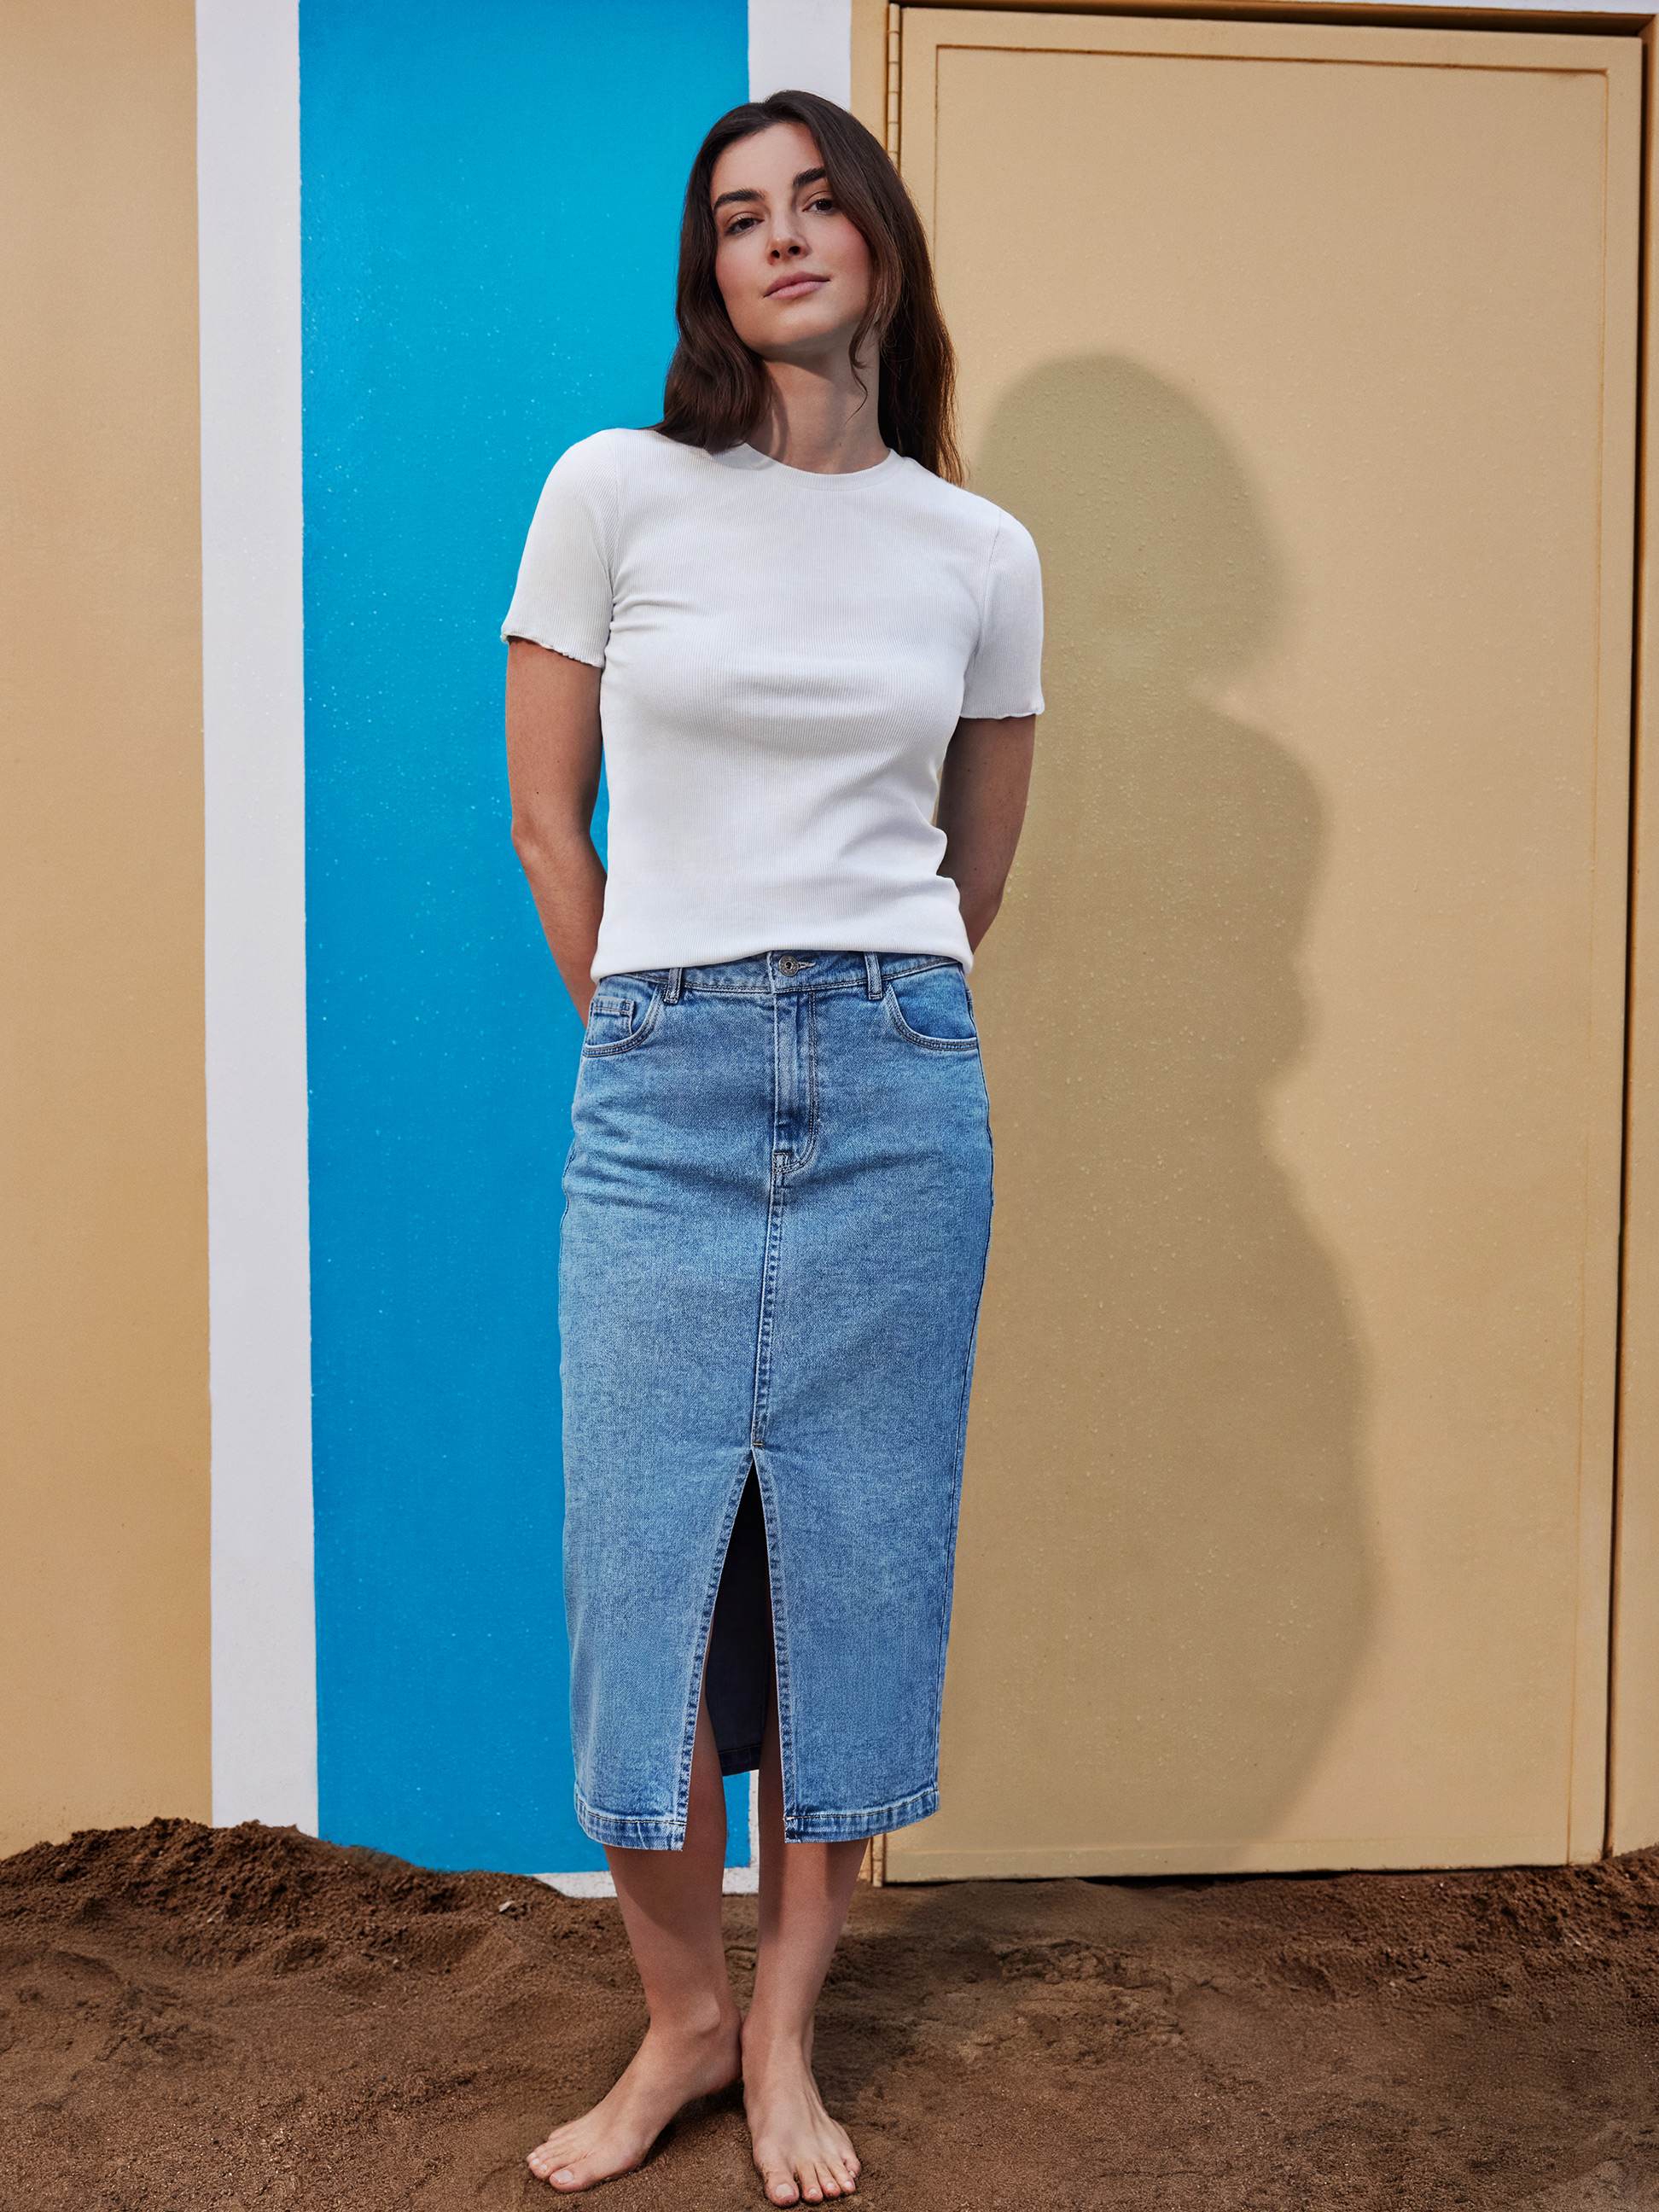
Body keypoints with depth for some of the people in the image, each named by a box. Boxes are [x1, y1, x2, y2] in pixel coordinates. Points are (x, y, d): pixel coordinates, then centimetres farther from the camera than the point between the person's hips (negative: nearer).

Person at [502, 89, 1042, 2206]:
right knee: (646, 1551, 2)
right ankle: (682, 2017, 26)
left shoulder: (982, 555, 7)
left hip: (899, 1080, 2)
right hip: (659, 1078, -1)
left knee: (856, 1547, 6)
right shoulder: (615, 491, 2)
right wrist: (652, 1029, 10)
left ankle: (787, 2039, 25)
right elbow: (545, 811, 6)